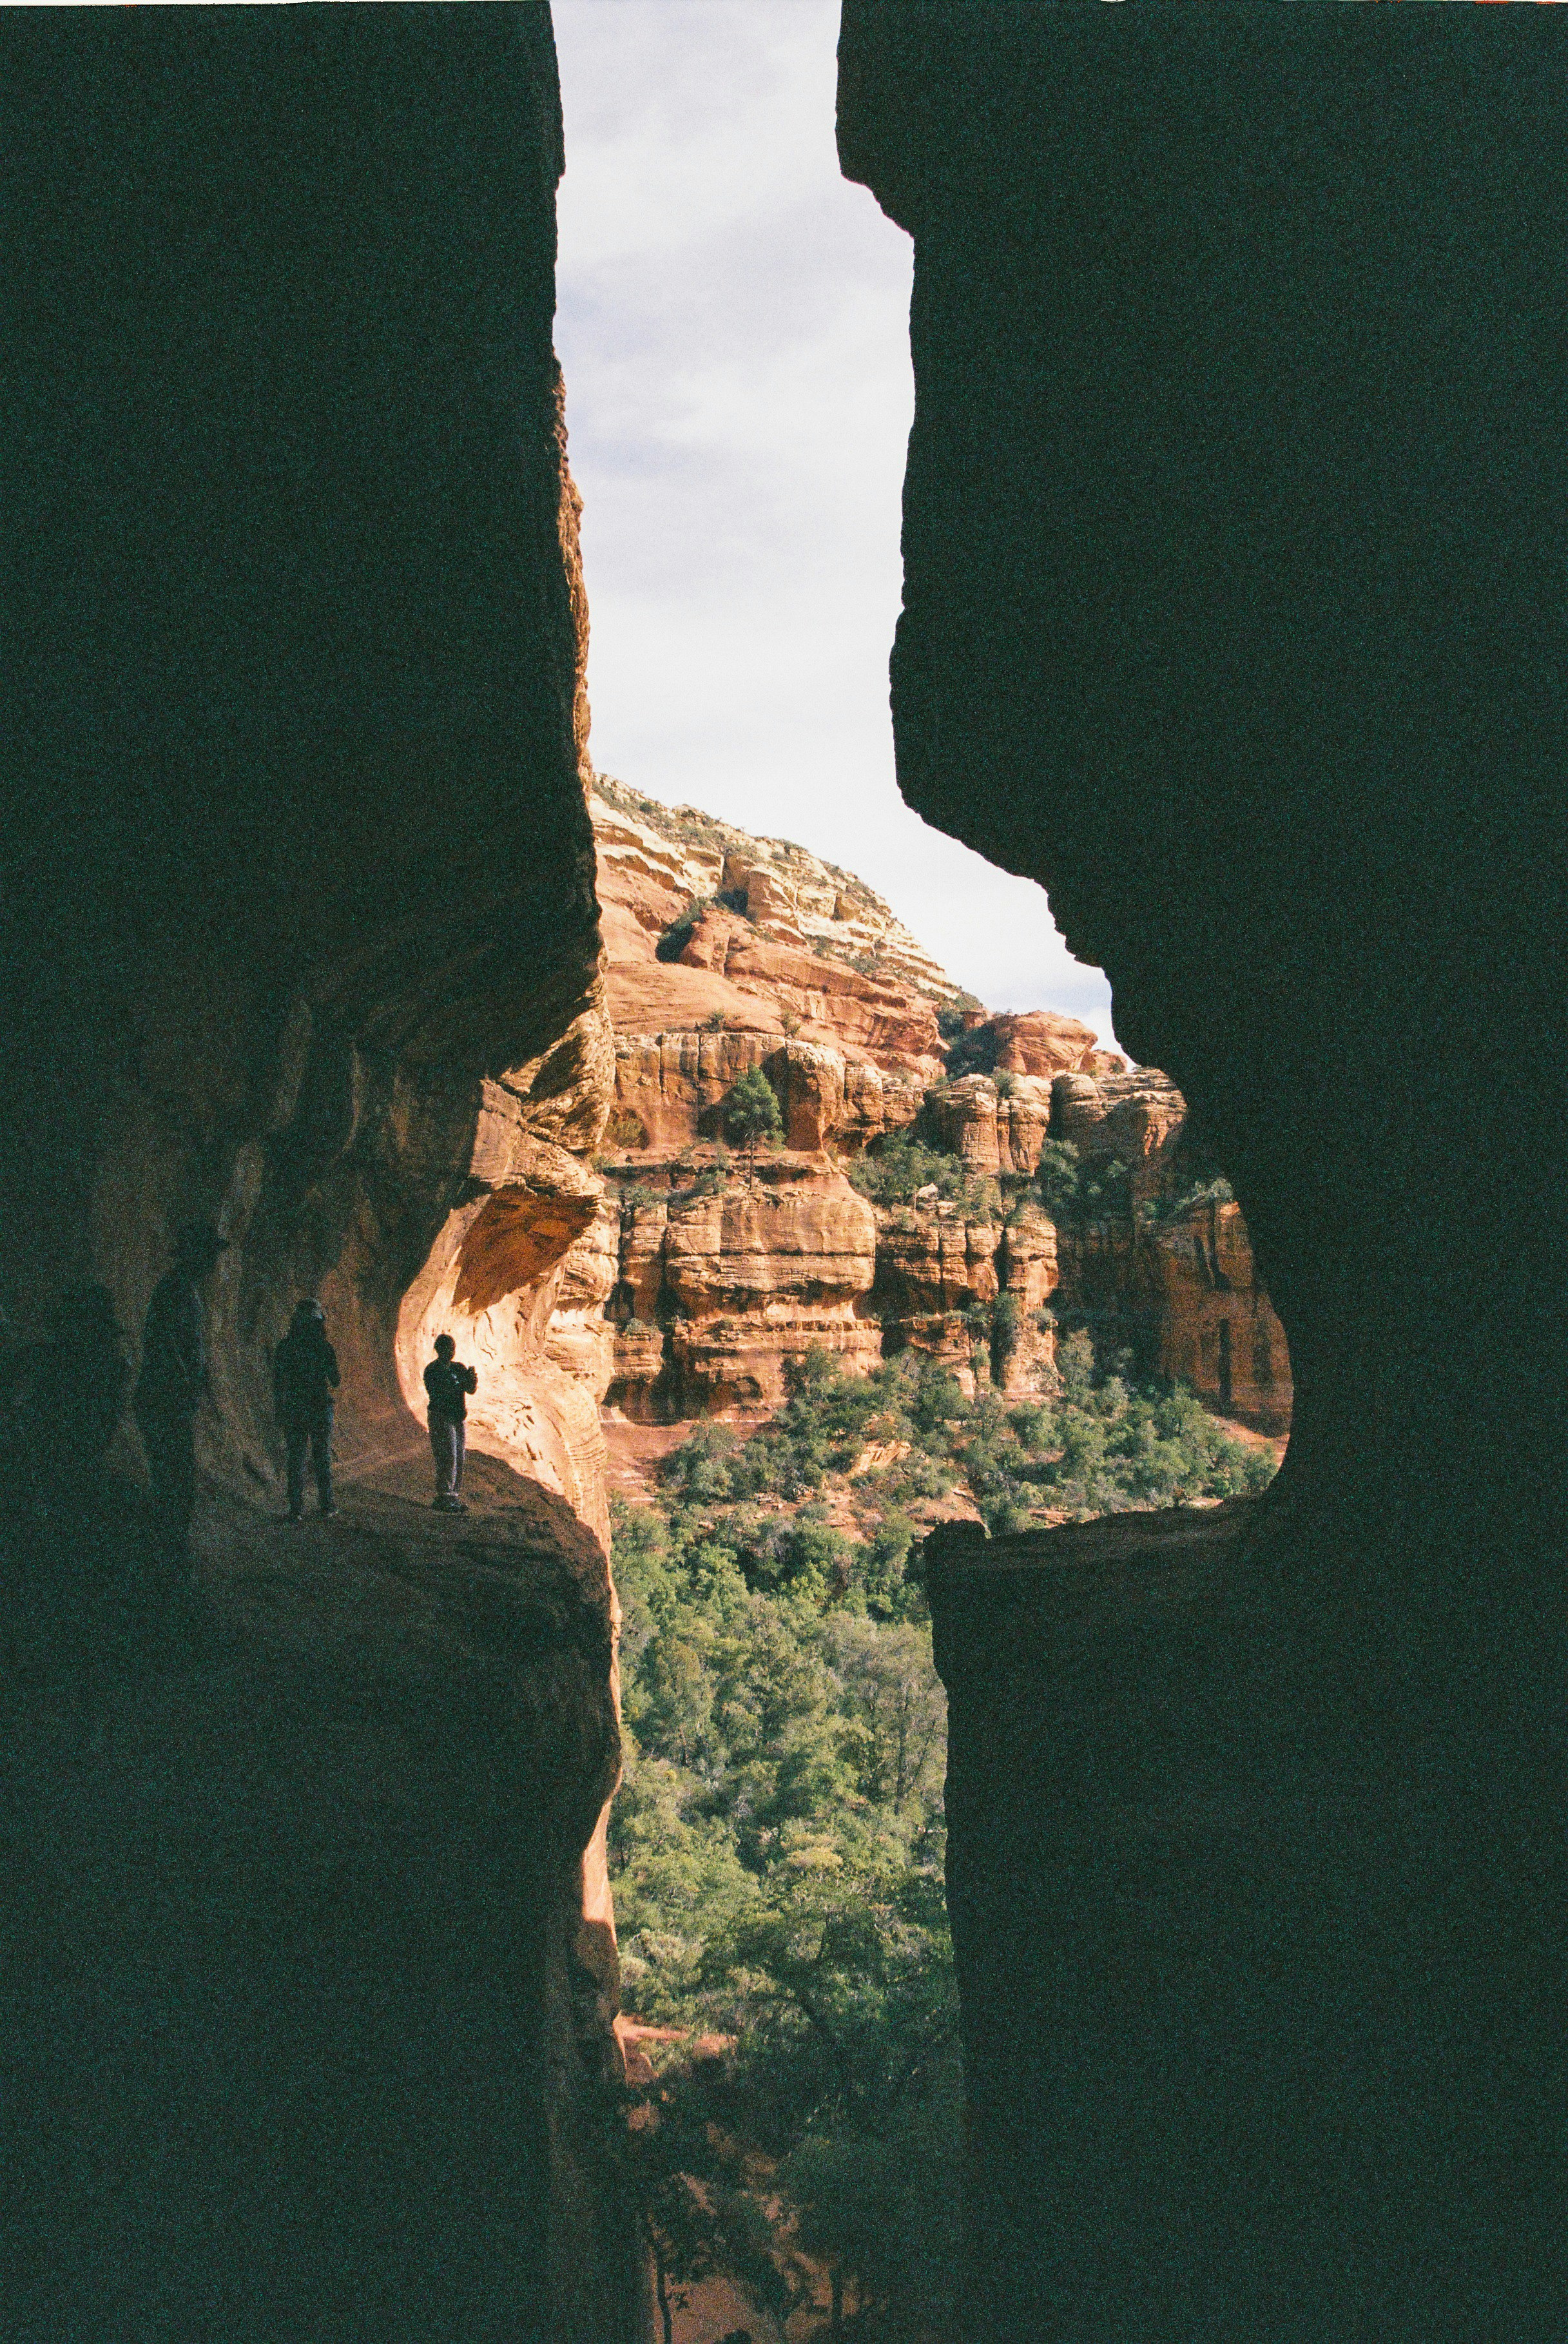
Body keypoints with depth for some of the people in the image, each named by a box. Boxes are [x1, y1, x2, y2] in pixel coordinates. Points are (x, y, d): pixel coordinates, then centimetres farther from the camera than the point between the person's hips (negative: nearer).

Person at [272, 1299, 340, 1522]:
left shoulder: (285, 1347, -2)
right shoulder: (324, 1348, -8)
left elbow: (277, 1383, 0)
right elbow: (335, 1382, -3)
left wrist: (279, 1410, 7)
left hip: (293, 1409, 1)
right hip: (320, 1409, -1)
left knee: (295, 1458, 7)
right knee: (322, 1458, 7)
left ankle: (296, 1509, 5)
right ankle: (326, 1507, 9)